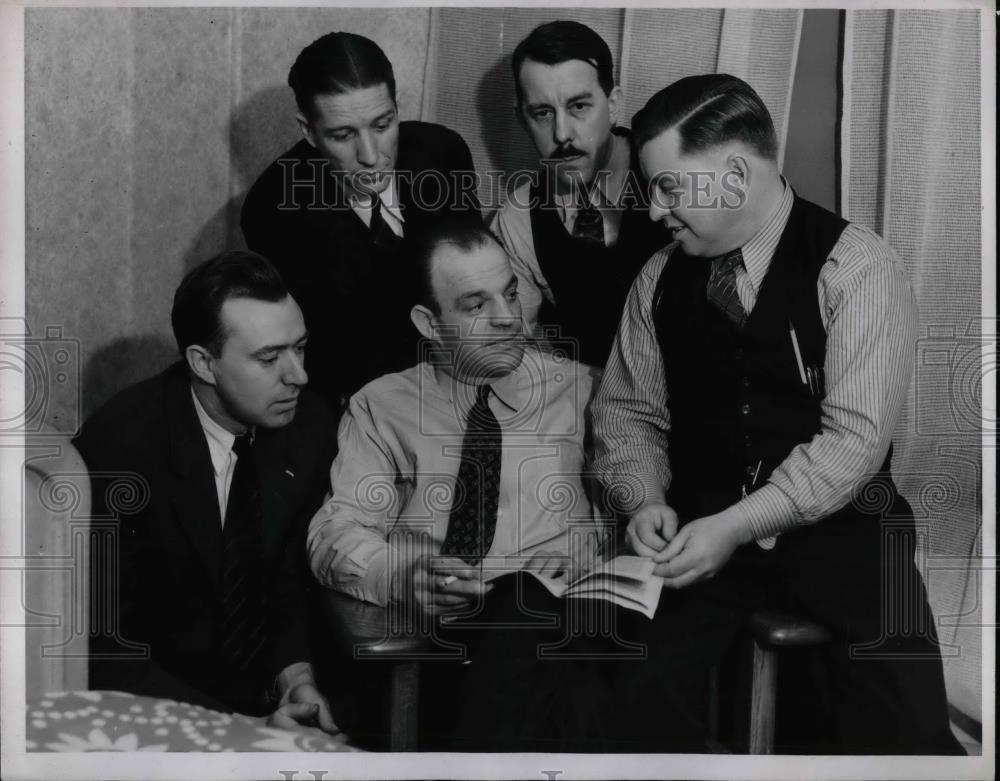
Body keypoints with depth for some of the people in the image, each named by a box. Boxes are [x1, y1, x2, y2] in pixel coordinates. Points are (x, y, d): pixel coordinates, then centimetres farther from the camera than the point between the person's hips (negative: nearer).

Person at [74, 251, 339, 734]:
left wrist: (296, 675, -11)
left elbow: (295, 576, 7)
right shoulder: (118, 442, -19)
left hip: (268, 689, 5)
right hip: (157, 704, -4)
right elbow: (101, 640, -18)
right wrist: (240, 728, -26)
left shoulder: (309, 425, -6)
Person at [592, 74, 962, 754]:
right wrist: (645, 499, -6)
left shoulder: (859, 268, -6)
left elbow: (855, 438, -13)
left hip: (840, 528, -3)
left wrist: (735, 525, -18)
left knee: (901, 729, -22)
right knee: (629, 693, -21)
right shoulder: (660, 280, 9)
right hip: (702, 534, 3)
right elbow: (628, 412, 13)